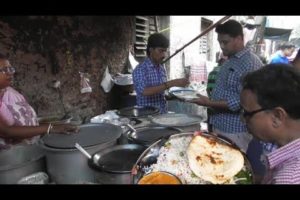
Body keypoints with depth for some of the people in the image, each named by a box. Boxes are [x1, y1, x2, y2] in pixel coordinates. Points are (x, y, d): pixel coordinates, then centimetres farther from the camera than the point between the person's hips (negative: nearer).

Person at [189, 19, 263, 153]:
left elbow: (243, 102, -24)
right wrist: (208, 100, 7)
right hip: (220, 127, 9)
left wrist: (209, 103, -25)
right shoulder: (230, 61, 12)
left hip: (235, 132, -9)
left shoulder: (251, 63, -17)